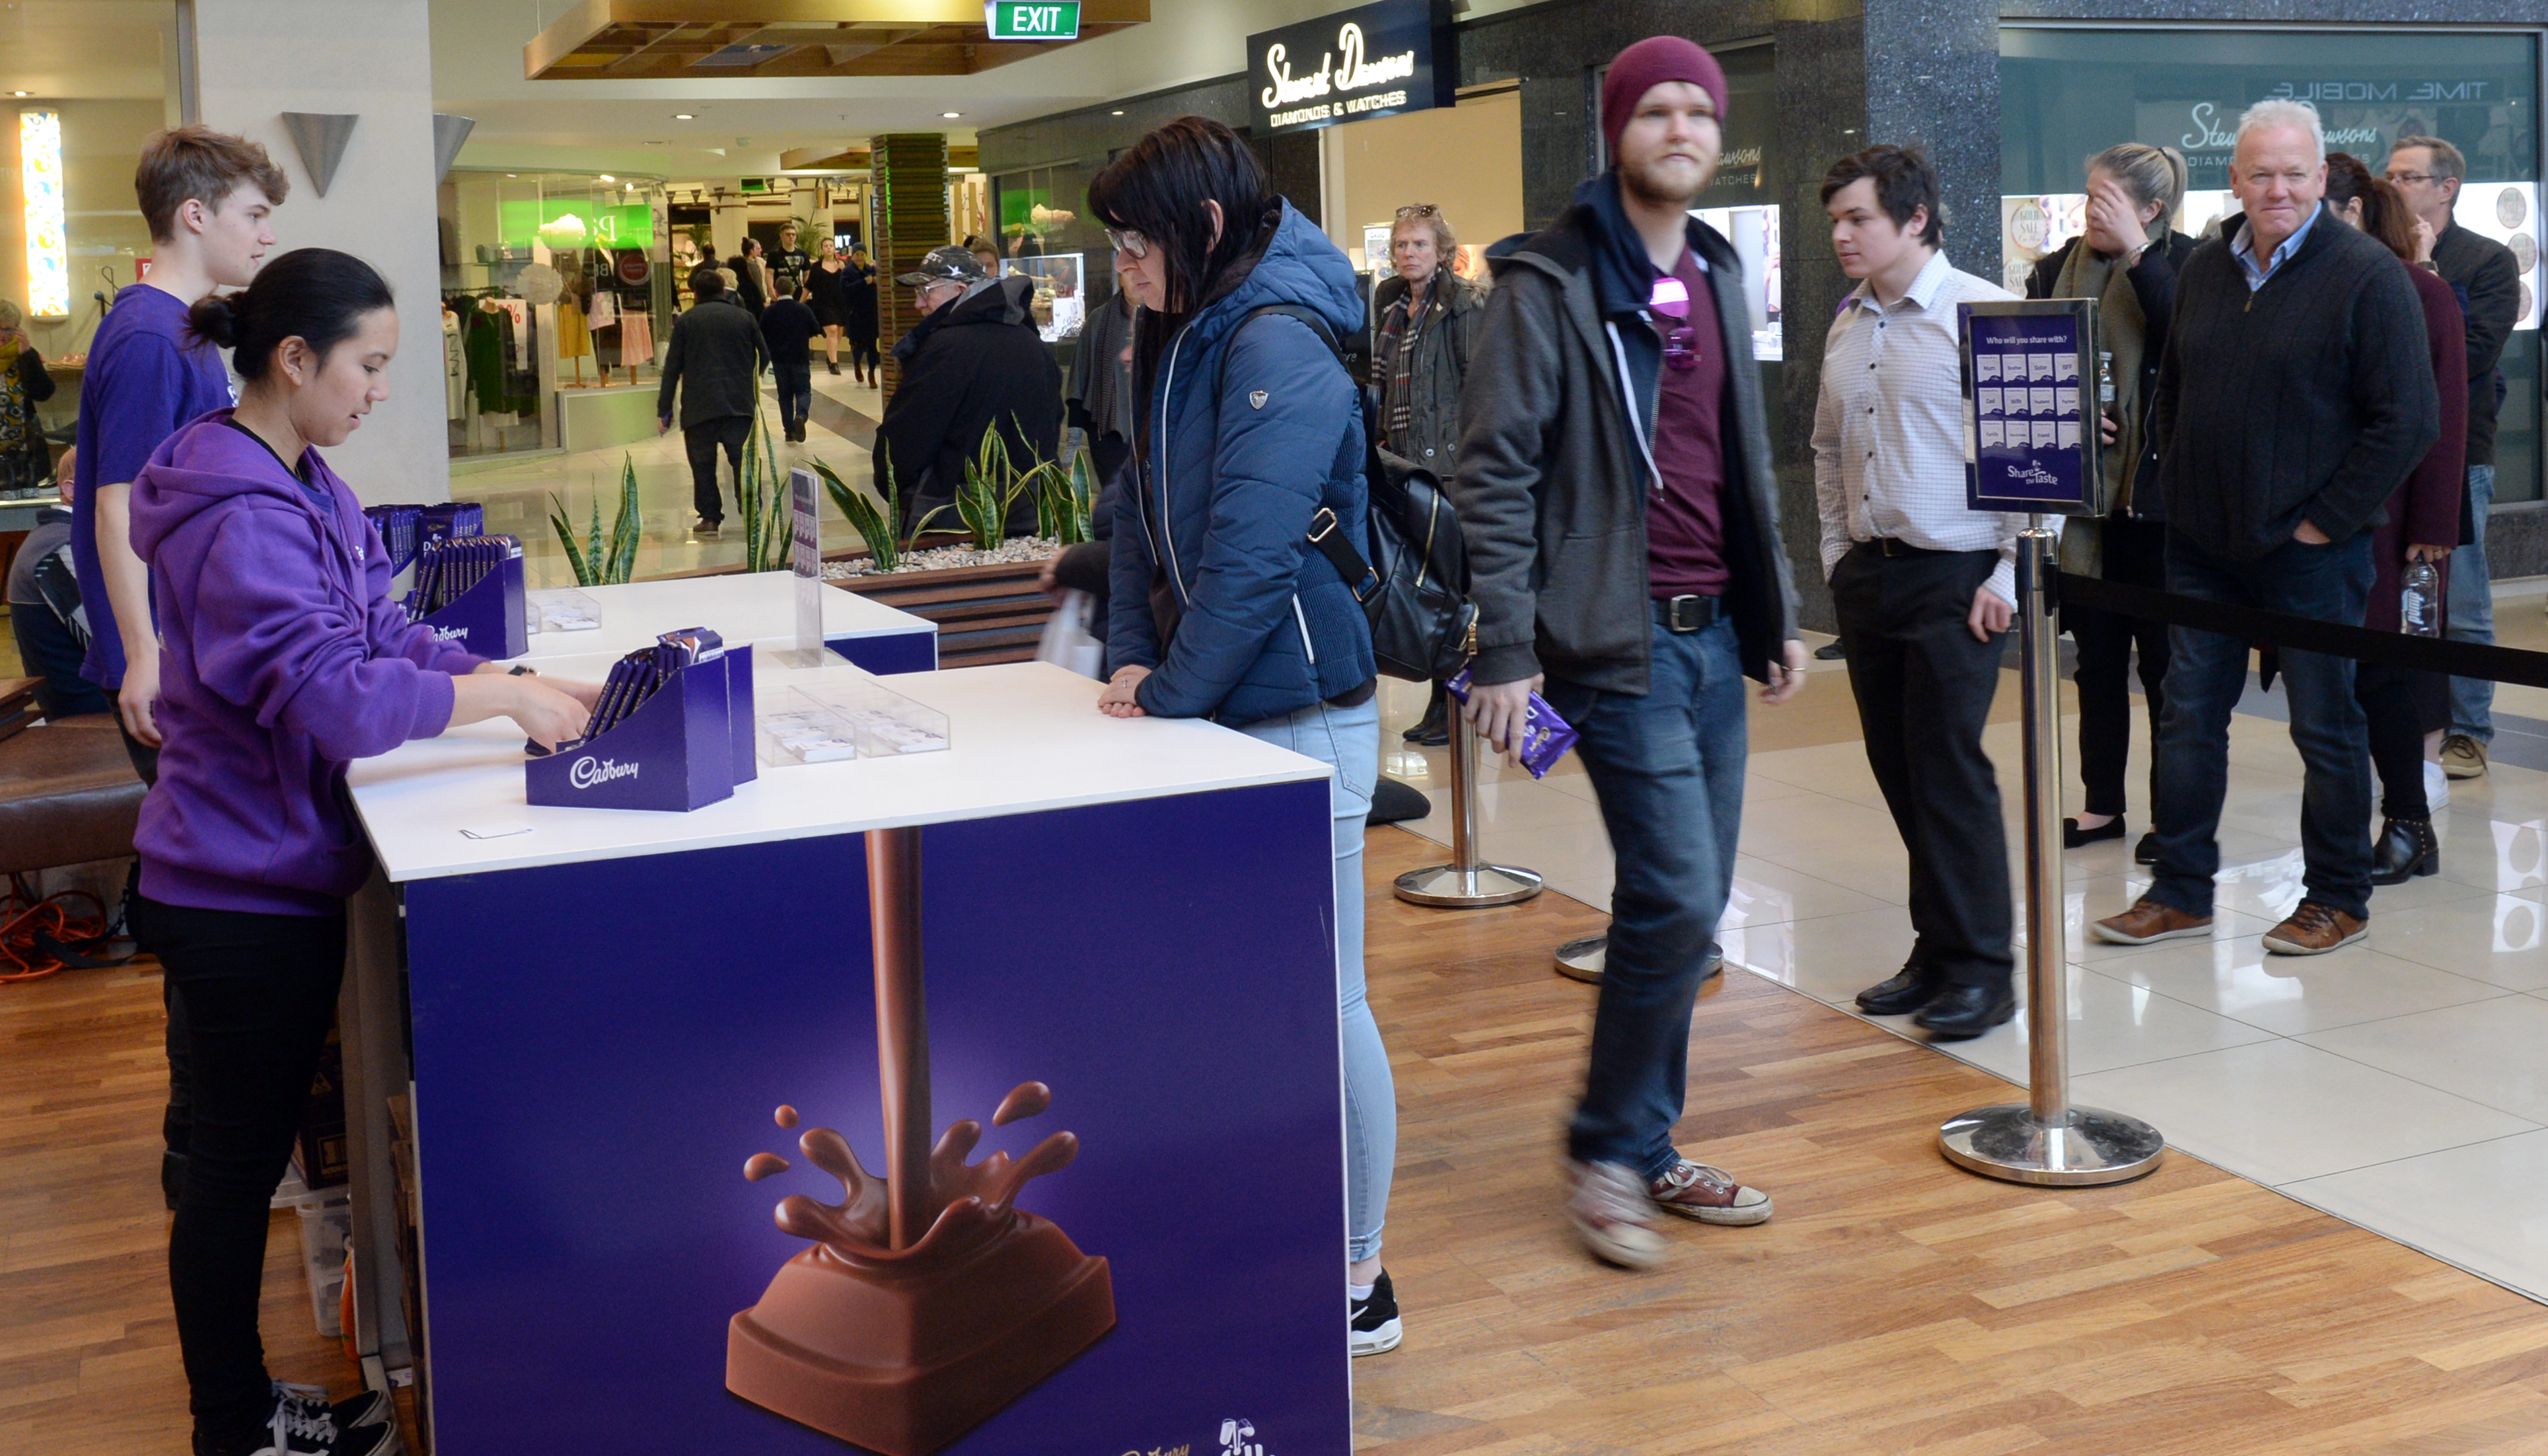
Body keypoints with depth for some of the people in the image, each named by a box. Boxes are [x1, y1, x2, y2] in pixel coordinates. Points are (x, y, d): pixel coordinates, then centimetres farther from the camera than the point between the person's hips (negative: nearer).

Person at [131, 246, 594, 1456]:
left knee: (251, 1148, 18)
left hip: (277, 873, 10)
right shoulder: (237, 517, -24)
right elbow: (338, 697, -31)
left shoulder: (302, 485, 8)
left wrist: (515, 687, -3)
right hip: (242, 891, -10)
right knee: (239, 1157, 5)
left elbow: (382, 634, 9)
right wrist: (506, 696, -21)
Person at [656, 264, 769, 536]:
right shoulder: (745, 318, 8)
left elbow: (672, 368, 3)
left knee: (703, 464, 6)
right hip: (739, 404, 1)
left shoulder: (686, 321, 5)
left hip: (699, 407, -1)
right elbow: (764, 358, 15)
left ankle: (710, 517, 6)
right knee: (743, 461, 0)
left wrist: (664, 410, 5)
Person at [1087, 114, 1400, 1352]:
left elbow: (1252, 555, -23)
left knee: (1322, 1004, 0)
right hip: (1221, 719, 9)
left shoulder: (1278, 351, -18)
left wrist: (1171, 694, -13)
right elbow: (1144, 514, 15)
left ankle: (1356, 1284, 13)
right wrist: (1133, 657, 4)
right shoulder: (1183, 344, 12)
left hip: (1302, 720, -9)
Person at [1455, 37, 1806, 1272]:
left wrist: (1776, 614, 19)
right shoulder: (1551, 283, -8)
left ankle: (1648, 1150, 23)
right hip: (1619, 636, -7)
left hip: (1713, 634, 8)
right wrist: (1507, 650, -15)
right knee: (1677, 899, -11)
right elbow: (1492, 471, -11)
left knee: (1688, 906, 10)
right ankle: (1606, 1148, 7)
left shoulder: (1717, 276, 15)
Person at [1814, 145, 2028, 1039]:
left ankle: (1982, 968, 6)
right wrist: (1838, 551, 14)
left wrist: (2011, 577, -15)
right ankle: (1937, 950, 23)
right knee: (1899, 772, 11)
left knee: (1949, 770, -5)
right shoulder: (1847, 328, 11)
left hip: (1955, 578, -7)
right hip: (1868, 574, 7)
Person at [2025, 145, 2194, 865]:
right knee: (2097, 655, 12)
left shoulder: (2183, 265, -4)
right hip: (2083, 490, 4)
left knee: (2165, 657, 3)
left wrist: (2137, 253, -20)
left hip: (2158, 490, -4)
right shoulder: (2058, 272, 7)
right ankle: (2102, 806, 22)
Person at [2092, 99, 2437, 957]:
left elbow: (2409, 420, -12)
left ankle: (2338, 899, 18)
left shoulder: (2366, 275, -9)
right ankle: (2181, 892, 18)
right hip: (2203, 544, 6)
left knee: (2326, 726, 5)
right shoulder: (2204, 270, 9)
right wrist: (2175, 488, 9)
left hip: (2309, 549, -5)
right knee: (2188, 716, 8)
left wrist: (2327, 521, -13)